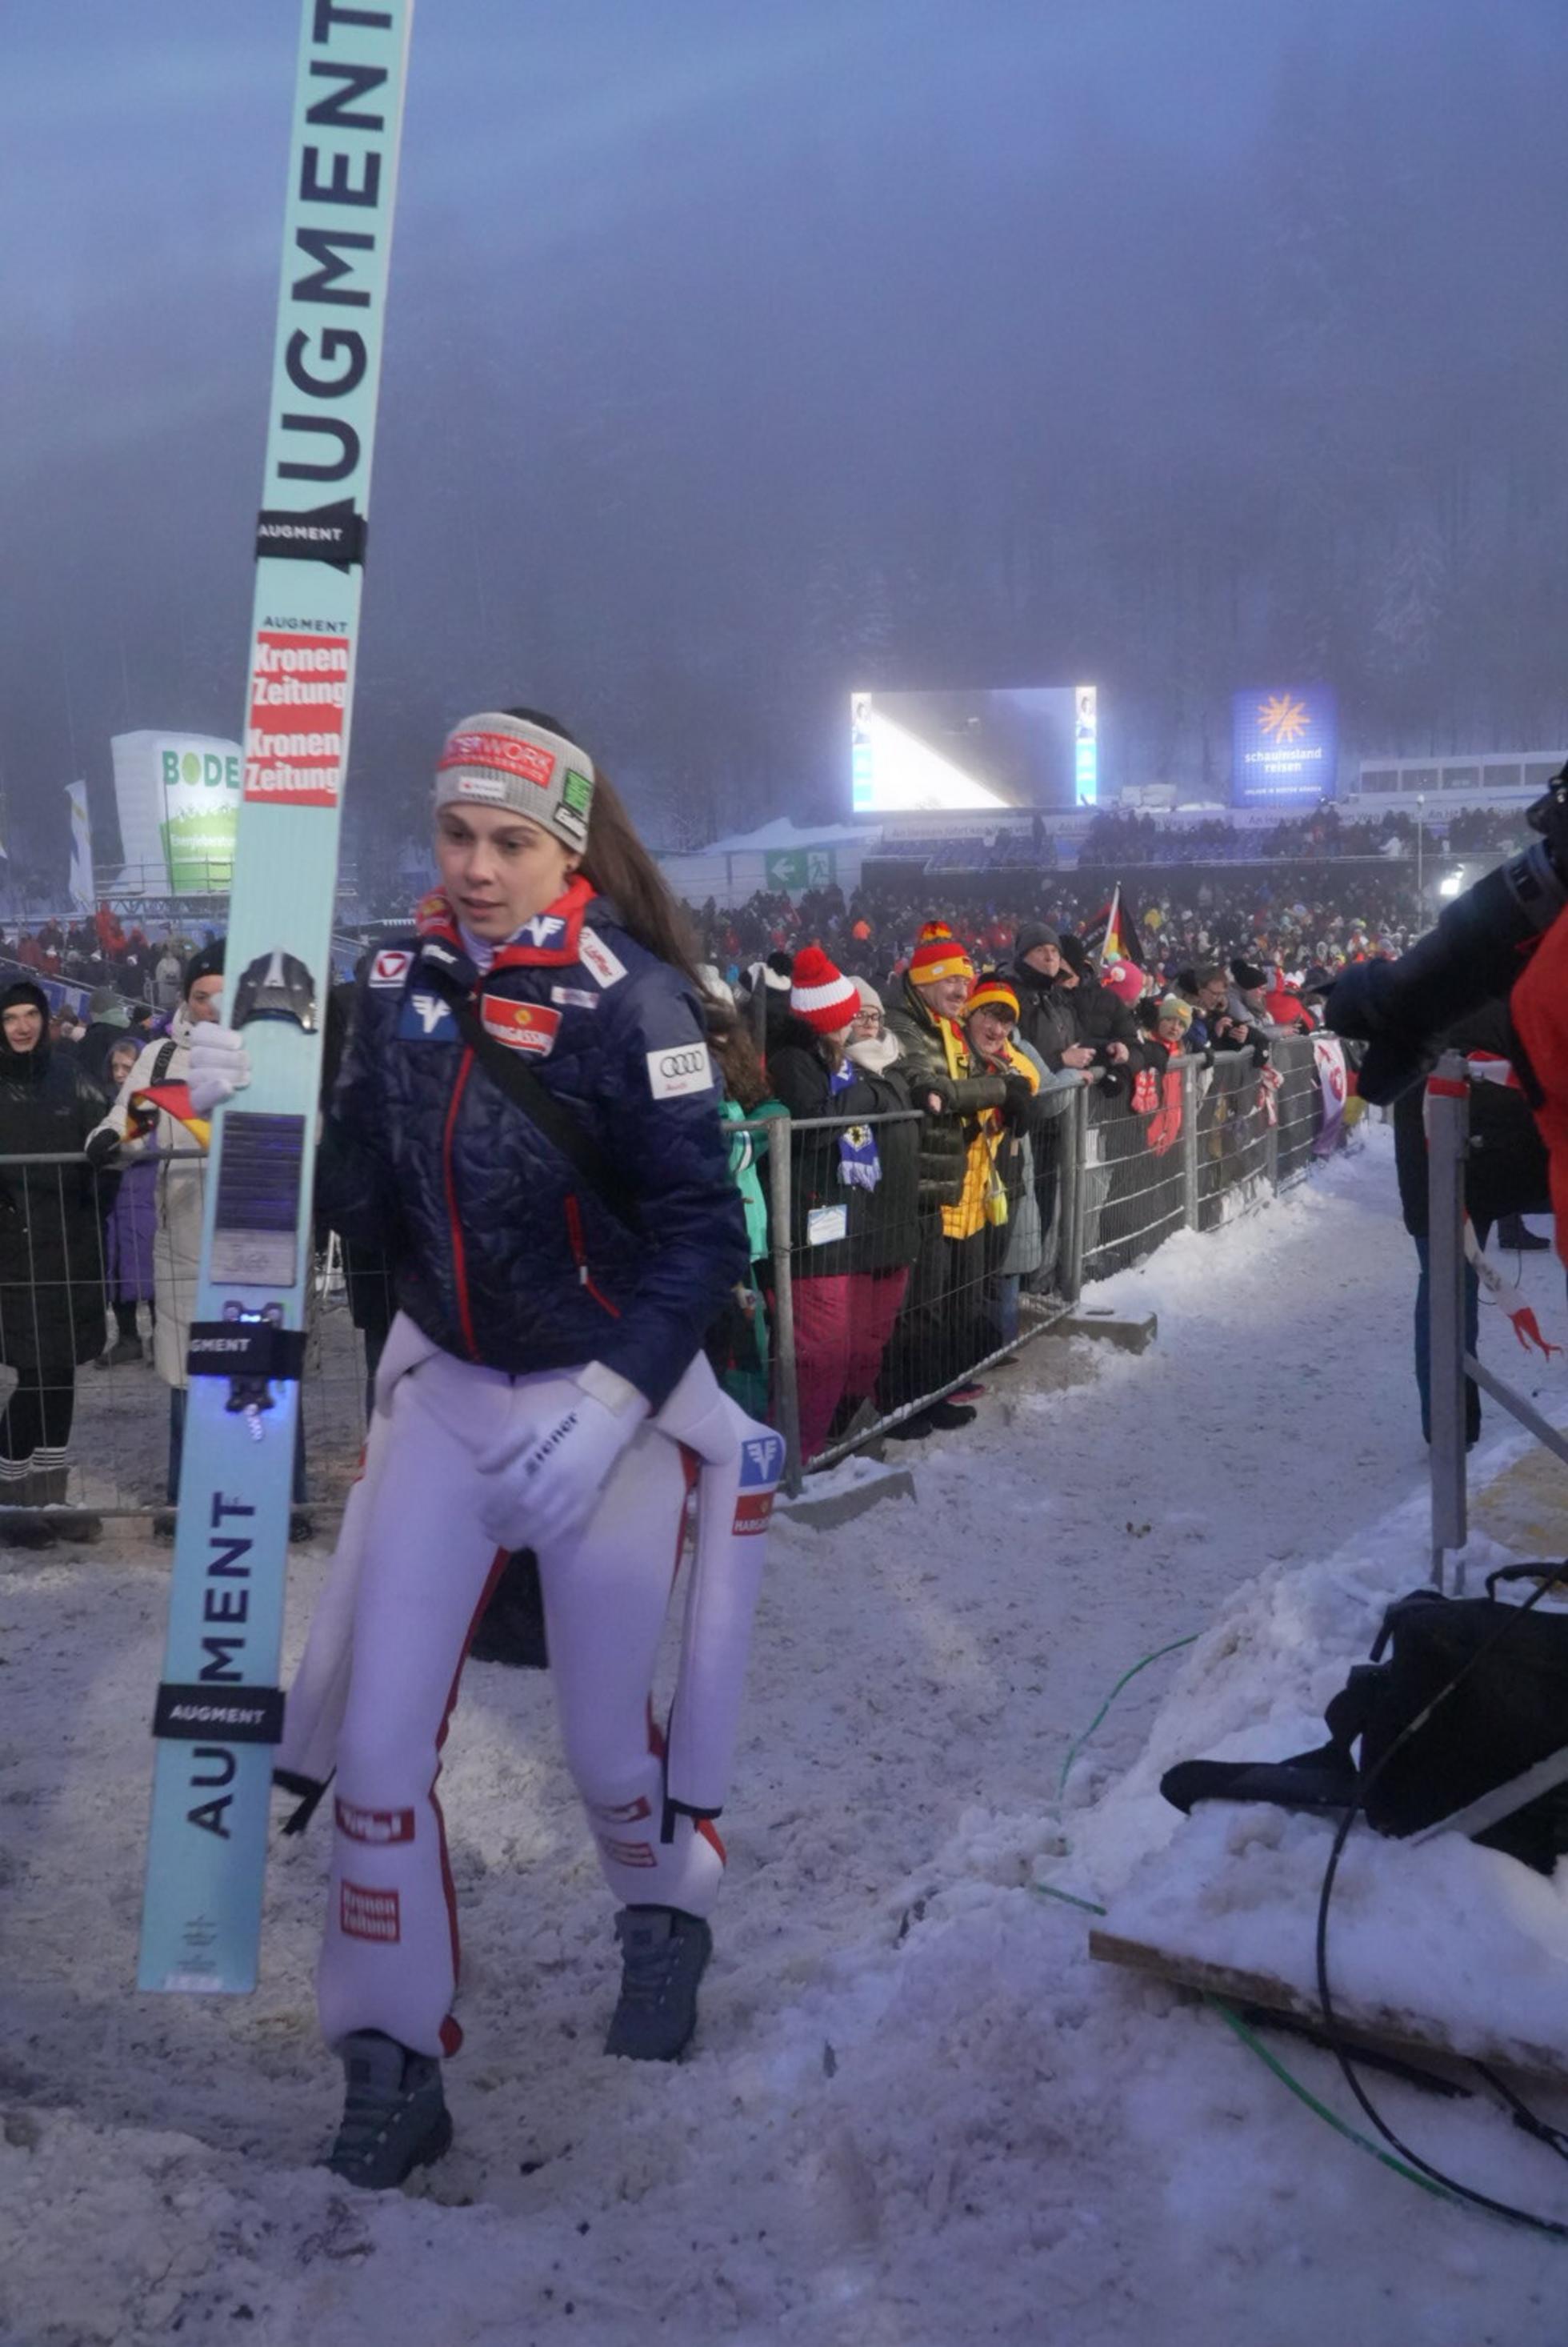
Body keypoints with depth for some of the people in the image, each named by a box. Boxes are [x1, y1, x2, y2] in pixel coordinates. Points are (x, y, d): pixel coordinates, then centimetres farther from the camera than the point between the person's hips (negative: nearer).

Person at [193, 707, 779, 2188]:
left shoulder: (631, 998, -14)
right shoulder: (403, 984, 1)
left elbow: (702, 1233, -15)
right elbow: (361, 1202, 2)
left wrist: (614, 1400, -25)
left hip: (613, 1400, -4)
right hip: (443, 1394, 4)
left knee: (609, 1751, 8)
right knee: (374, 1746, -2)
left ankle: (665, 1923, 43)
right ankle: (390, 2073, 15)